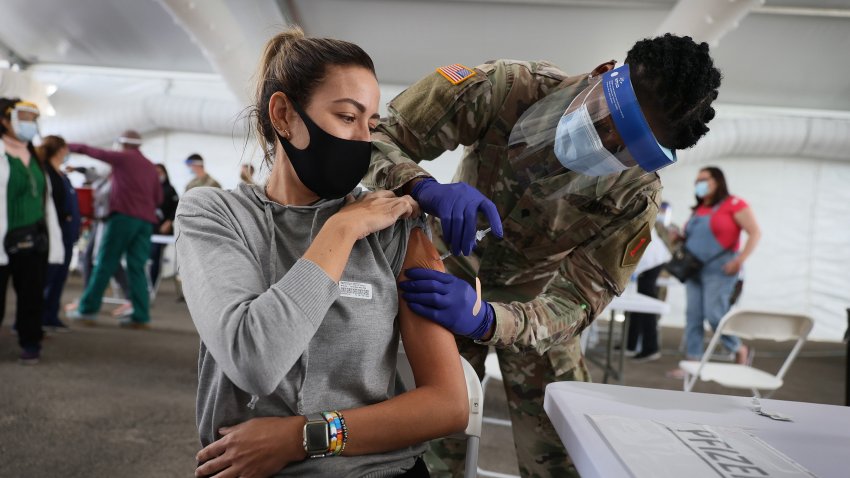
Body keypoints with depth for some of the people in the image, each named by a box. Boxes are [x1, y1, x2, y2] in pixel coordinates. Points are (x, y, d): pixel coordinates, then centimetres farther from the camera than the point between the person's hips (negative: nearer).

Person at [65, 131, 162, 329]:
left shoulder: (122, 157, 5)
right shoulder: (151, 166, 20)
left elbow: (91, 151, 11)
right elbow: (158, 198, 17)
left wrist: (66, 146, 25)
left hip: (124, 215, -5)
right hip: (146, 220, 5)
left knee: (105, 264, -1)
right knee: (137, 268, 3)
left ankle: (87, 310, 2)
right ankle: (140, 316, -2)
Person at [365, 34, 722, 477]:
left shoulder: (636, 196, -24)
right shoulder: (507, 87, -29)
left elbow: (575, 302, -26)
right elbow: (373, 137, -28)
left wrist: (483, 320, -46)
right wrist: (426, 188, -51)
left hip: (534, 300, 1)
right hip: (451, 277, -1)